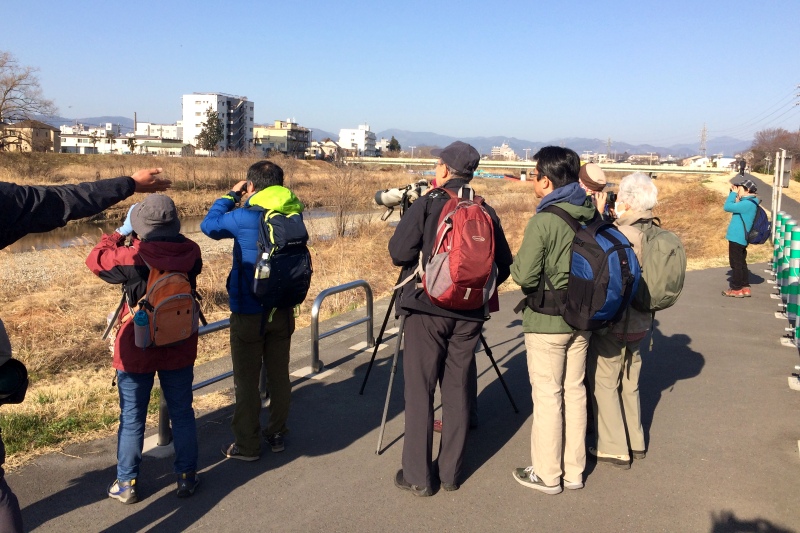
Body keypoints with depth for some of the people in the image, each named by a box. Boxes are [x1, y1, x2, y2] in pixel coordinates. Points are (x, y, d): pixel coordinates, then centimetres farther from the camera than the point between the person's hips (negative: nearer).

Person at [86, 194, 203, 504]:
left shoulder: (132, 258, -21)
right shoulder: (191, 252, -11)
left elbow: (95, 259, -2)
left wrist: (121, 231, 5)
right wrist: (142, 240, 11)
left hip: (137, 352, -3)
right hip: (179, 350, 3)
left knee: (132, 419, 12)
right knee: (182, 414, 15)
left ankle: (126, 484, 24)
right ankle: (187, 477, 24)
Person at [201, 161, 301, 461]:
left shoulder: (245, 217, -17)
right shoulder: (294, 216, -2)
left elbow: (209, 225, 1)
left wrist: (232, 195, 6)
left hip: (249, 313, -5)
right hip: (283, 310, 5)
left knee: (247, 380, 5)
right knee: (279, 374, 15)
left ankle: (247, 445, 14)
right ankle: (277, 434, 27)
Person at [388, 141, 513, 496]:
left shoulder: (428, 204, -6)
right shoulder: (486, 211, 5)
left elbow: (399, 252, -12)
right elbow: (503, 266, 6)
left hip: (426, 309, -4)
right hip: (469, 315, 4)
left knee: (419, 391, 3)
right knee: (458, 390, 11)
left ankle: (418, 476, 8)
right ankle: (451, 473, 20)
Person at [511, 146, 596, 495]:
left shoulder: (543, 222, -19)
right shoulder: (590, 215, 1)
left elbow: (524, 276, -19)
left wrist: (516, 263, 1)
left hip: (546, 322, -7)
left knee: (547, 396, 4)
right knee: (575, 392, 15)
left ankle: (547, 474, 17)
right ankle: (574, 470, 26)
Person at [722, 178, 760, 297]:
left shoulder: (748, 204, -20)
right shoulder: (748, 202, 12)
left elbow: (727, 207, -23)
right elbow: (733, 206, 23)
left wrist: (733, 193, -12)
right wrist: (734, 193, 10)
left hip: (737, 238, -10)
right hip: (739, 238, 10)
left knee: (736, 264, -2)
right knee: (741, 263, 15)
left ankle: (736, 289, 5)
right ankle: (745, 288, 21)